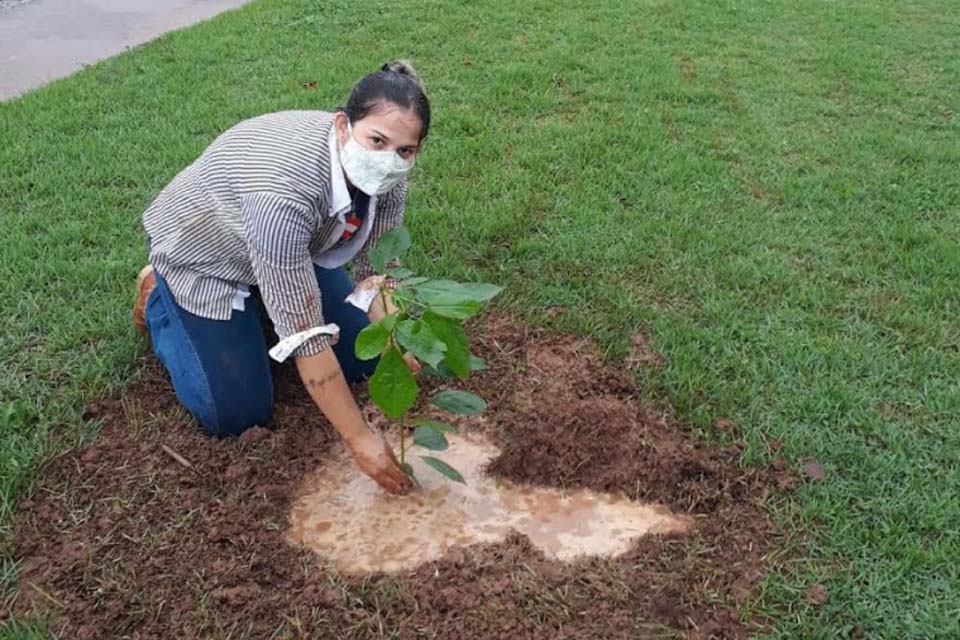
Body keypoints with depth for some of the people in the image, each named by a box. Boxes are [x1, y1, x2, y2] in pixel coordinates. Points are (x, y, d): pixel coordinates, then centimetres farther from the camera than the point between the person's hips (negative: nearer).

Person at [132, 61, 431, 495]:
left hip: (292, 247, 6)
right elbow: (306, 335, -39)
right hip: (203, 249, -6)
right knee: (238, 415, -2)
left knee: (363, 359, 6)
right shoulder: (285, 193, -43)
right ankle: (157, 296, 18)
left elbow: (377, 269, -12)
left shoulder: (385, 172, -23)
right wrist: (360, 440, -34)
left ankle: (261, 299, 25)